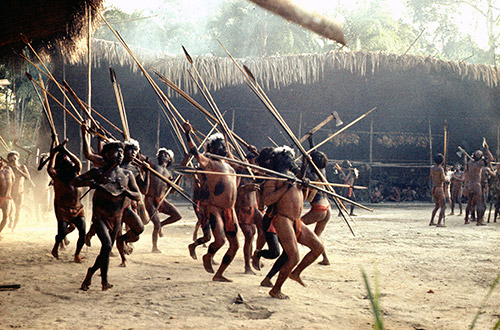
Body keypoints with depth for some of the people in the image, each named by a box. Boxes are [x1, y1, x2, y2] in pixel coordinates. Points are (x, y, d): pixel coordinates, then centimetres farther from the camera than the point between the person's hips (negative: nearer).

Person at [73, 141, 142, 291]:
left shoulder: (127, 175, 6)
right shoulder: (98, 172, -4)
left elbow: (138, 196, 4)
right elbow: (74, 182, -3)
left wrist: (126, 191, -16)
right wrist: (90, 183, -21)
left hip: (116, 218, 4)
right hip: (100, 216, -4)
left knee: (106, 250, 11)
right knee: (107, 245, -24)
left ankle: (91, 272, 37)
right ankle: (104, 280, -13)